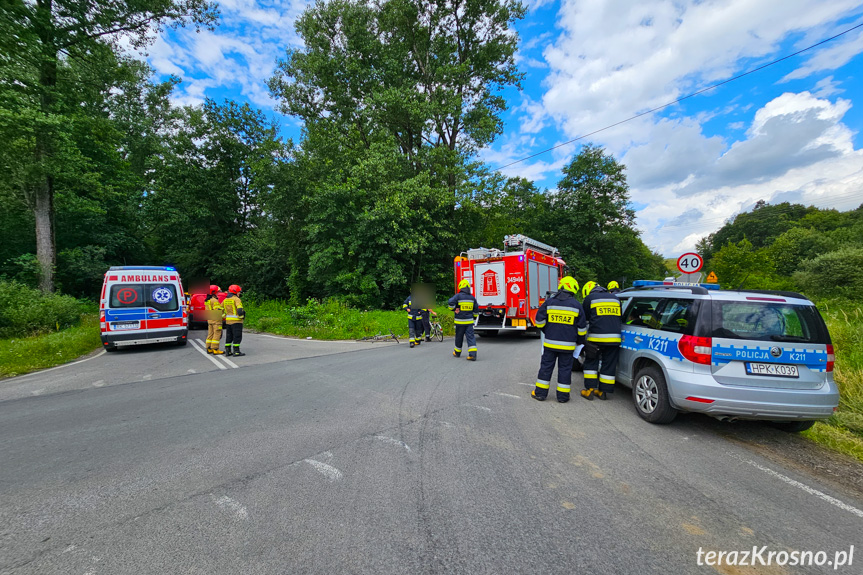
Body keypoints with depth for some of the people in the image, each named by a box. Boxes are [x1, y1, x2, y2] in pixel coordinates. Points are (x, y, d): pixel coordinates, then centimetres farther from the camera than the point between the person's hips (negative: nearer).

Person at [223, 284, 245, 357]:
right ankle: (236, 351, -3)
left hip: (228, 321, 8)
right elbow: (240, 310, -24)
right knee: (237, 336, -3)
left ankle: (227, 351, 17)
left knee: (229, 336, 14)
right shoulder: (236, 299, -11)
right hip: (236, 321, -7)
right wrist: (241, 316, -11)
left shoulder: (225, 300, 13)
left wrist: (225, 316, 18)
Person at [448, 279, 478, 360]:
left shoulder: (458, 296, -9)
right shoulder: (472, 297, 6)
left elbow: (450, 302, -20)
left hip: (460, 321, -2)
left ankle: (457, 352, 27)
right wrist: (474, 316, 27)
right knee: (470, 336, 0)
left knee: (459, 337, 11)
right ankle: (473, 354, -12)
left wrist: (454, 308, -2)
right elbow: (476, 308, 13)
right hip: (469, 321, 3)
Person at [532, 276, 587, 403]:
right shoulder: (577, 305, -2)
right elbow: (582, 328, 2)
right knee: (565, 368, 9)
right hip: (568, 345, 0)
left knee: (546, 366, 8)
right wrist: (579, 341, 17)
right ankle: (563, 395, 15)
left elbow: (539, 321, -2)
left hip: (550, 342, 0)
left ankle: (540, 392, 14)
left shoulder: (549, 302, -3)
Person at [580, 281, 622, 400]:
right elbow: (619, 318, 25)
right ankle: (605, 391, 15)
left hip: (596, 337, -4)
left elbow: (585, 320, 8)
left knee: (591, 363, 9)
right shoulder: (614, 297, 18)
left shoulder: (589, 298, 3)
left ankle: (590, 390, 9)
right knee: (609, 365, 9)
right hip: (614, 338, 4)